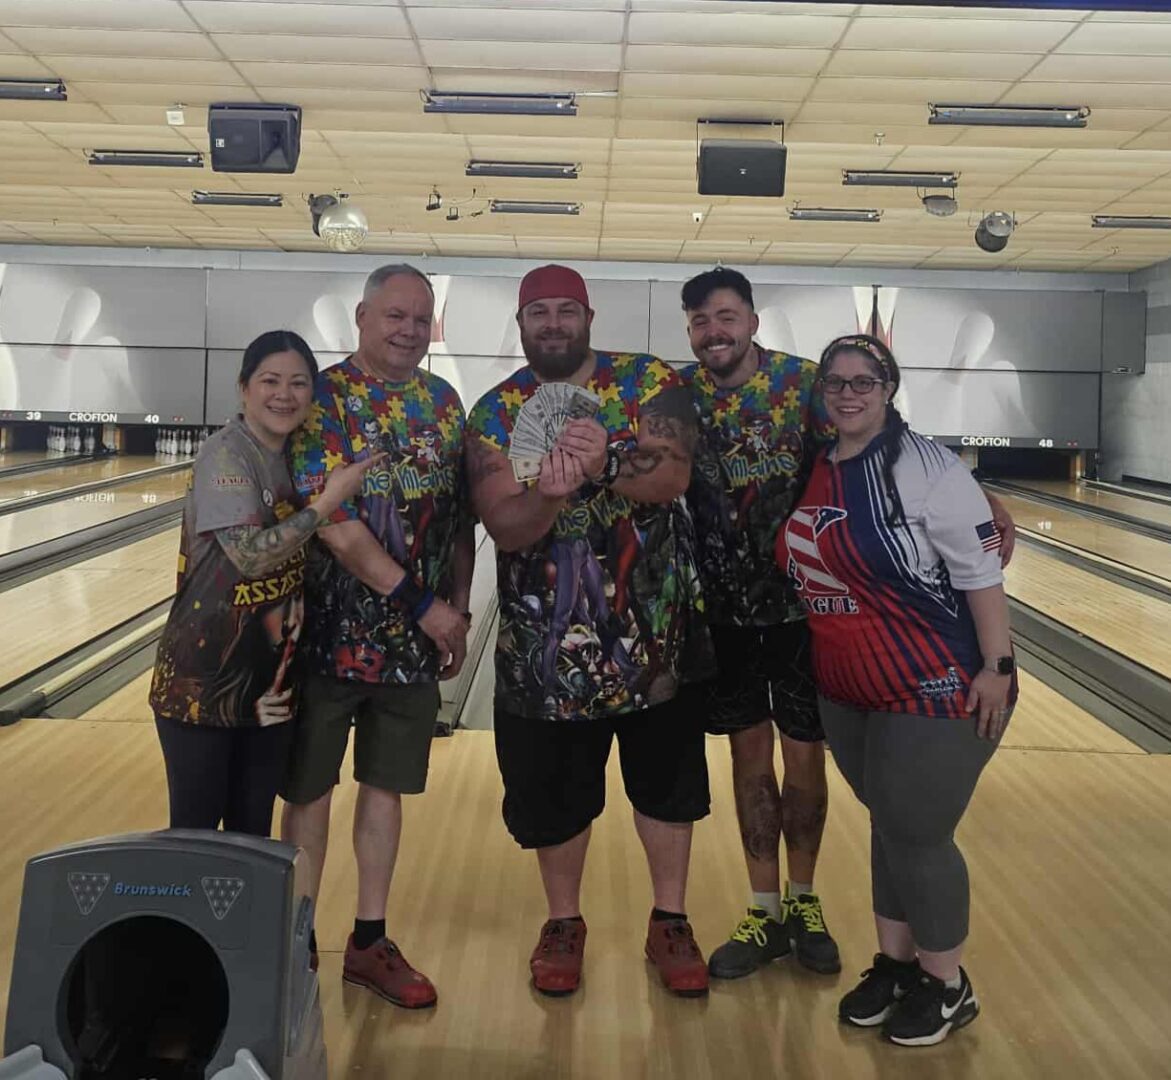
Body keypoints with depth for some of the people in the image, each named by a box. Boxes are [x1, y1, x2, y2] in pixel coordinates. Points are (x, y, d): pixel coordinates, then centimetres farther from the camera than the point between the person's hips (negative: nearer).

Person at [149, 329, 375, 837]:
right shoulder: (226, 454, -15)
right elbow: (250, 555, -24)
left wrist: (298, 596, -2)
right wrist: (330, 500, -21)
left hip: (270, 674, 6)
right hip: (205, 677, -6)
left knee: (253, 827, 16)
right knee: (194, 828, 6)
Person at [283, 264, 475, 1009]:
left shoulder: (445, 403, 6)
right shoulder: (323, 399, -10)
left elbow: (460, 520, 11)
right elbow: (333, 524, -19)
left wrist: (459, 610, 6)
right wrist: (422, 604, -20)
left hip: (414, 638, 5)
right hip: (332, 632, -4)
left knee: (386, 785, 13)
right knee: (310, 788, 8)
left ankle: (370, 941, 26)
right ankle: (297, 940, 24)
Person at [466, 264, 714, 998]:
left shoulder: (648, 382, -4)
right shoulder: (495, 412, -1)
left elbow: (674, 477, -19)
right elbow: (505, 527, -13)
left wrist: (607, 465, -38)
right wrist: (550, 495, -35)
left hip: (652, 625, 0)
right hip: (548, 638, 1)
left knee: (666, 777, 13)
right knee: (552, 790, 11)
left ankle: (671, 923, 32)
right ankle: (564, 923, 34)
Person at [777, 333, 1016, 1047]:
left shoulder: (925, 467, -16)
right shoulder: (812, 470, 4)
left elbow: (982, 573, -16)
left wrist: (996, 666, -18)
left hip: (936, 691, -6)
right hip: (848, 693, 6)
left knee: (918, 836, 4)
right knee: (887, 826, 19)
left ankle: (946, 985, 26)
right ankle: (894, 962, 37)